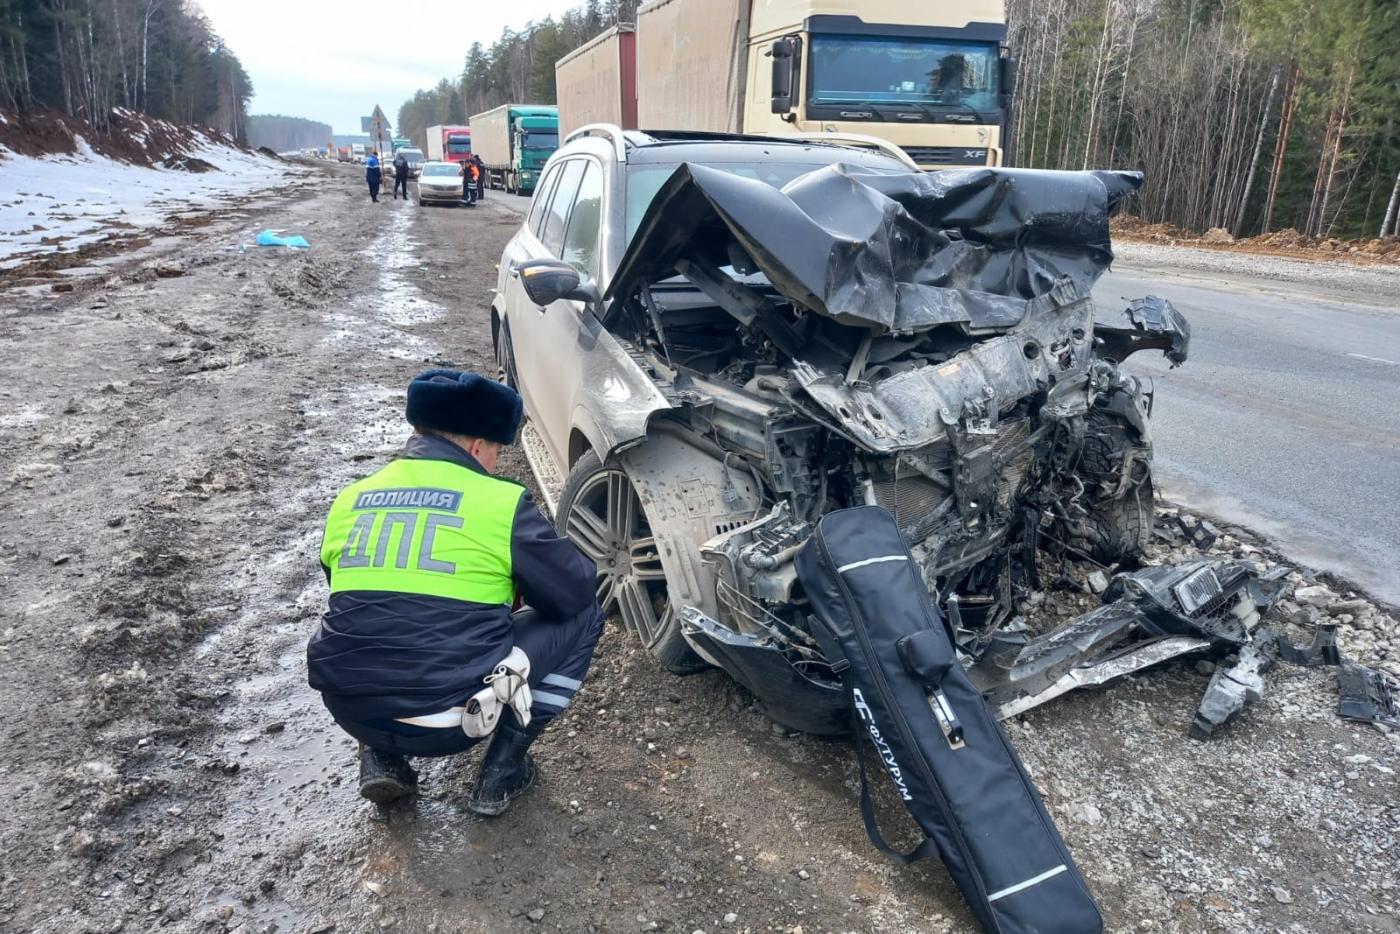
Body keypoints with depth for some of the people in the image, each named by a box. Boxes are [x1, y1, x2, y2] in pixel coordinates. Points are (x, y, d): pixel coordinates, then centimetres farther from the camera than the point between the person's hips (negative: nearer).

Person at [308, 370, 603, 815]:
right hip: (453, 718, -5)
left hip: (351, 711, 5)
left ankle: (380, 757, 19)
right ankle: (503, 769, 12)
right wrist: (515, 585, 23)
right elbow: (577, 590, 1)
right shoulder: (500, 502, -7)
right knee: (581, 614, 12)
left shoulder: (349, 501, 9)